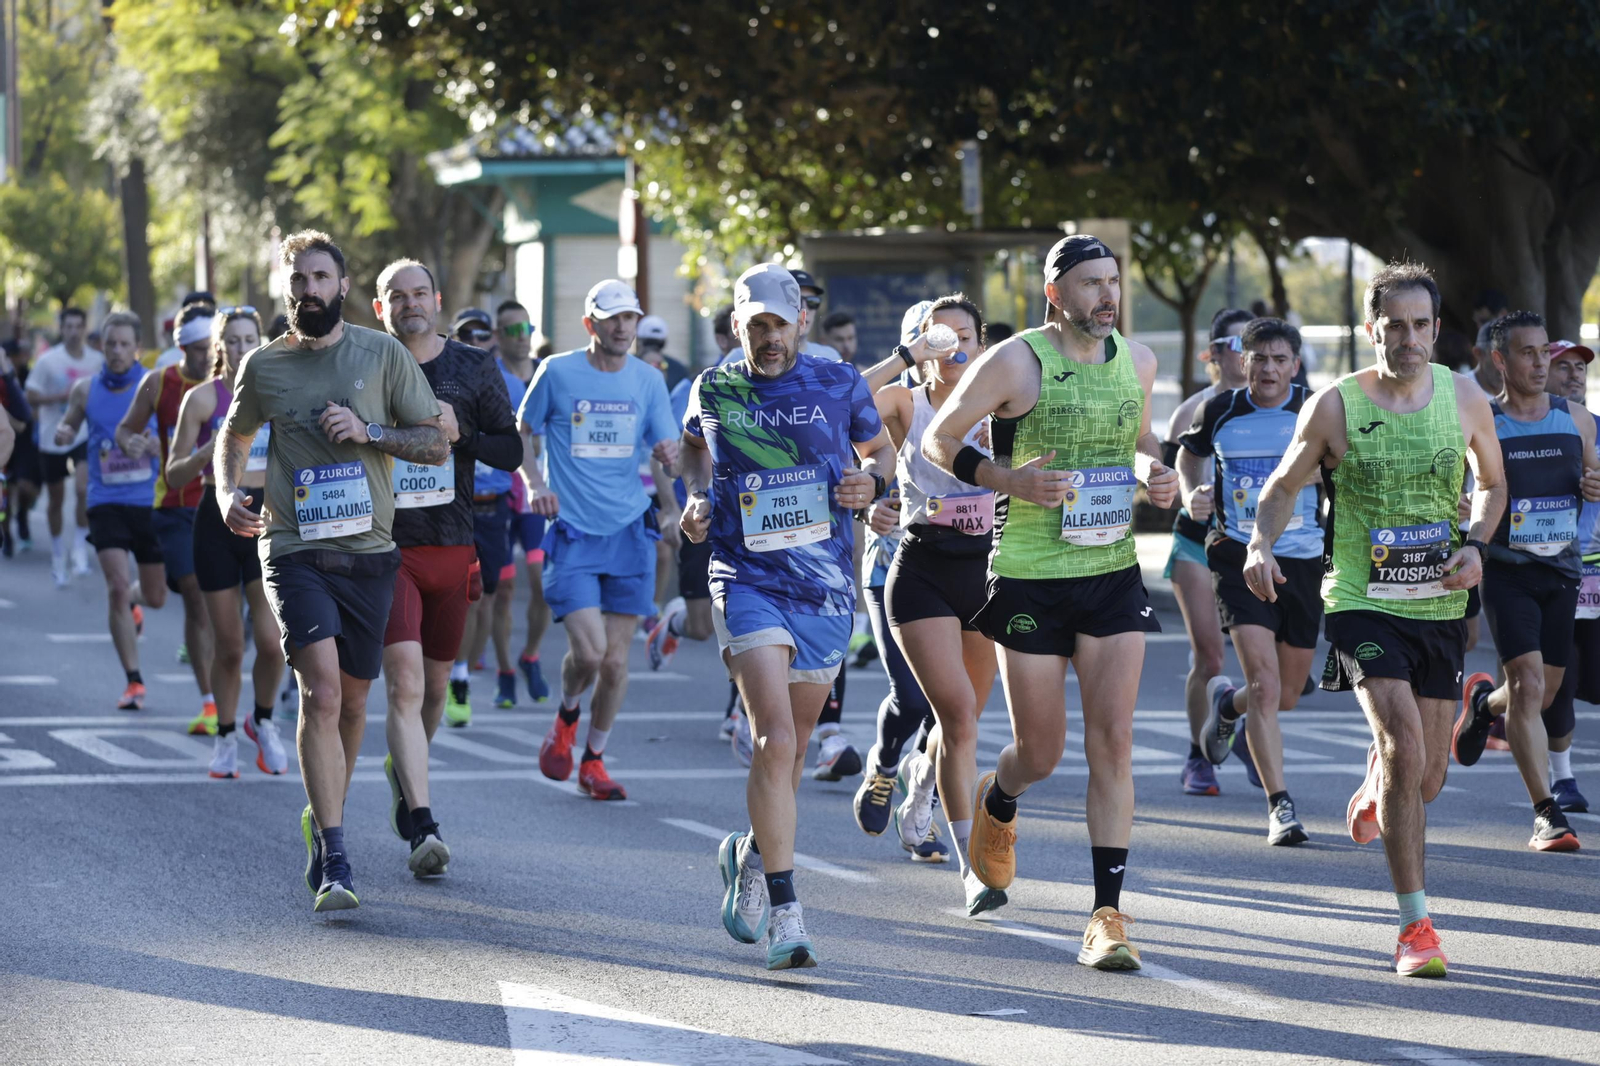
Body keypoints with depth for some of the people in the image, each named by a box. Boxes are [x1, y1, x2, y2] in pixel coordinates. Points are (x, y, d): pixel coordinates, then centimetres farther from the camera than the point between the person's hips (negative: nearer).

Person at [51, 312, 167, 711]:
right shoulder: (85, 390, 3)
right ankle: (133, 681, -7)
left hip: (150, 501, 0)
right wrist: (61, 433, -6)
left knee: (155, 596, 8)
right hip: (107, 502, 0)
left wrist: (151, 446, -25)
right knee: (117, 585, -15)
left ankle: (130, 602, 47)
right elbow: (65, 427, 18)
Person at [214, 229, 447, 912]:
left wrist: (368, 431, -12)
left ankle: (322, 818, 36)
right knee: (321, 694, -17)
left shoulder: (383, 355, 3)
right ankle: (334, 862, -18)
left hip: (368, 552, 2)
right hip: (294, 550, -2)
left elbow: (436, 444, 4)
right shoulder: (263, 365, 6)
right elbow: (234, 435, 24)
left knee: (352, 702, 11)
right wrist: (227, 491, 4)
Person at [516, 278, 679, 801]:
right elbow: (522, 435, 8)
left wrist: (669, 458, -15)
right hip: (572, 532, -3)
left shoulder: (648, 380, 6)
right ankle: (567, 715, 17)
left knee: (615, 660, 3)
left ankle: (593, 762, 20)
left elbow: (664, 452, 9)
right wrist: (534, 483, -9)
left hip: (630, 532, 3)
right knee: (588, 650, -15)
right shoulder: (556, 372, -2)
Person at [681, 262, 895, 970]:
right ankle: (785, 912, -17)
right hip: (747, 585, -2)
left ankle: (752, 855, 42)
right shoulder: (714, 389, 4)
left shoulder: (839, 385, 3)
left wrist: (871, 482, -3)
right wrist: (697, 499, 7)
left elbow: (881, 449, 19)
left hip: (826, 591, 2)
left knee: (791, 747, 14)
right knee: (775, 739, -18)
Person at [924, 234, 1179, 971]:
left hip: (1114, 574, 3)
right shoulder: (1015, 363, -10)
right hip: (1029, 577, -3)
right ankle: (996, 804, 43)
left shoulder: (1137, 361, 6)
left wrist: (1155, 473, 1)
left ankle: (1108, 915, -6)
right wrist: (1009, 479, -18)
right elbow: (937, 440, -3)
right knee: (1041, 755, 5)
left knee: (1113, 742, -9)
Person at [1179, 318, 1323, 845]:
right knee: (1265, 686, -17)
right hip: (1239, 556, -2)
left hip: (1303, 559, 2)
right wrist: (1193, 497, 1)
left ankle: (1227, 703, 47)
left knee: (1287, 695, 12)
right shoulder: (1219, 412, 1)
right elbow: (1189, 455, 20)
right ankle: (1280, 807, -12)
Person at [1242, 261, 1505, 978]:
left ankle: (1375, 793, 50)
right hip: (1362, 601, -4)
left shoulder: (1465, 401, 1)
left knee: (1426, 778, 10)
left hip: (1440, 605, 4)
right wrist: (1262, 544, -14)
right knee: (1405, 747, -21)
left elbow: (1492, 484, 17)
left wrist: (1477, 546, -2)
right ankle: (1415, 926, -14)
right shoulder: (1335, 407, -6)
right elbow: (1282, 486, 5)